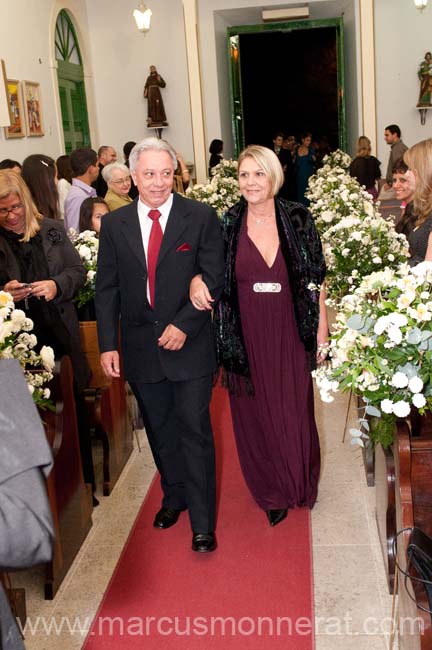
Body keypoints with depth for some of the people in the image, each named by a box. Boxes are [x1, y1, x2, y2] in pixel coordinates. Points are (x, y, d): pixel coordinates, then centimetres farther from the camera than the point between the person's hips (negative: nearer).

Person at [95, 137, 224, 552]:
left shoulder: (200, 217, -4)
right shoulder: (113, 224, 3)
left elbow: (213, 279, -6)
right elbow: (106, 289, 5)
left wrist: (184, 325, -15)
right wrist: (107, 345, -2)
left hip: (189, 343, -3)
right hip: (140, 345, 3)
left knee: (194, 430, 1)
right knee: (159, 429, 17)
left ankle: (202, 522, 13)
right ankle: (174, 495, 39)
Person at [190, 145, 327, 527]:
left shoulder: (298, 220, -2)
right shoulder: (227, 224, -2)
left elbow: (315, 280, 0)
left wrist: (322, 332, -1)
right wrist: (196, 279, -14)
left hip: (289, 336, 0)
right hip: (246, 337, 1)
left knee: (294, 412, 10)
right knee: (255, 416, 11)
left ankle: (300, 485, 36)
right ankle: (271, 493, 31)